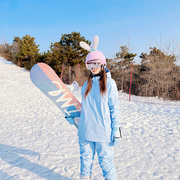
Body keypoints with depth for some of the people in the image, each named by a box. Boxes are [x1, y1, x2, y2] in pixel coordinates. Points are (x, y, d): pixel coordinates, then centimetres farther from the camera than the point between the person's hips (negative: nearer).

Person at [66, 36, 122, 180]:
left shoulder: (109, 83, -5)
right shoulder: (87, 84, 10)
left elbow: (114, 108, -5)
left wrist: (116, 131, -8)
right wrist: (73, 116, 7)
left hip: (103, 132, -5)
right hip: (85, 131, 5)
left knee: (106, 162, 8)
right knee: (85, 160, 18)